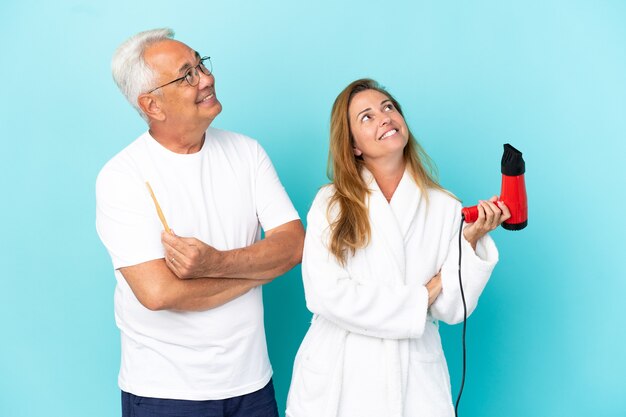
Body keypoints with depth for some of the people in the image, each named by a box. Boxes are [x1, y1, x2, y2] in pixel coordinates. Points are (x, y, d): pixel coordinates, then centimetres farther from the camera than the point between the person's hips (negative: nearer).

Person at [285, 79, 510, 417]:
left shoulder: (444, 207, -1)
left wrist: (470, 240, -17)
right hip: (338, 378, 0)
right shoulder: (331, 203, -3)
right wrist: (419, 299, -10)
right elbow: (325, 294, -14)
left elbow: (453, 308, -5)